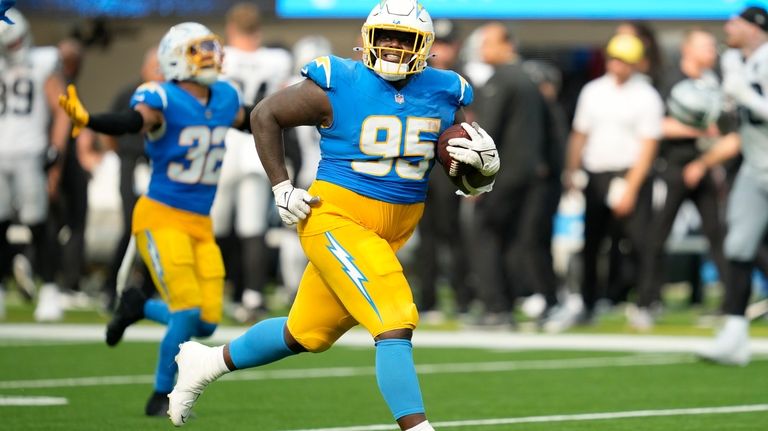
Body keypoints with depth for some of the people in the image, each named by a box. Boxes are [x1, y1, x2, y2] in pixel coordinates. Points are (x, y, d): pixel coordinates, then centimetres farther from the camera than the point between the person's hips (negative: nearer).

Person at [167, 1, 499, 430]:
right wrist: (281, 186, -4)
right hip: (338, 219, -6)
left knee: (307, 334, 16)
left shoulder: (443, 95, 3)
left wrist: (485, 164, -14)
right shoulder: (338, 87, -10)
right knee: (396, 323, -21)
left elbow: (473, 182, 9)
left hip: (394, 233, 6)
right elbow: (265, 116, 2)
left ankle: (207, 362, 35)